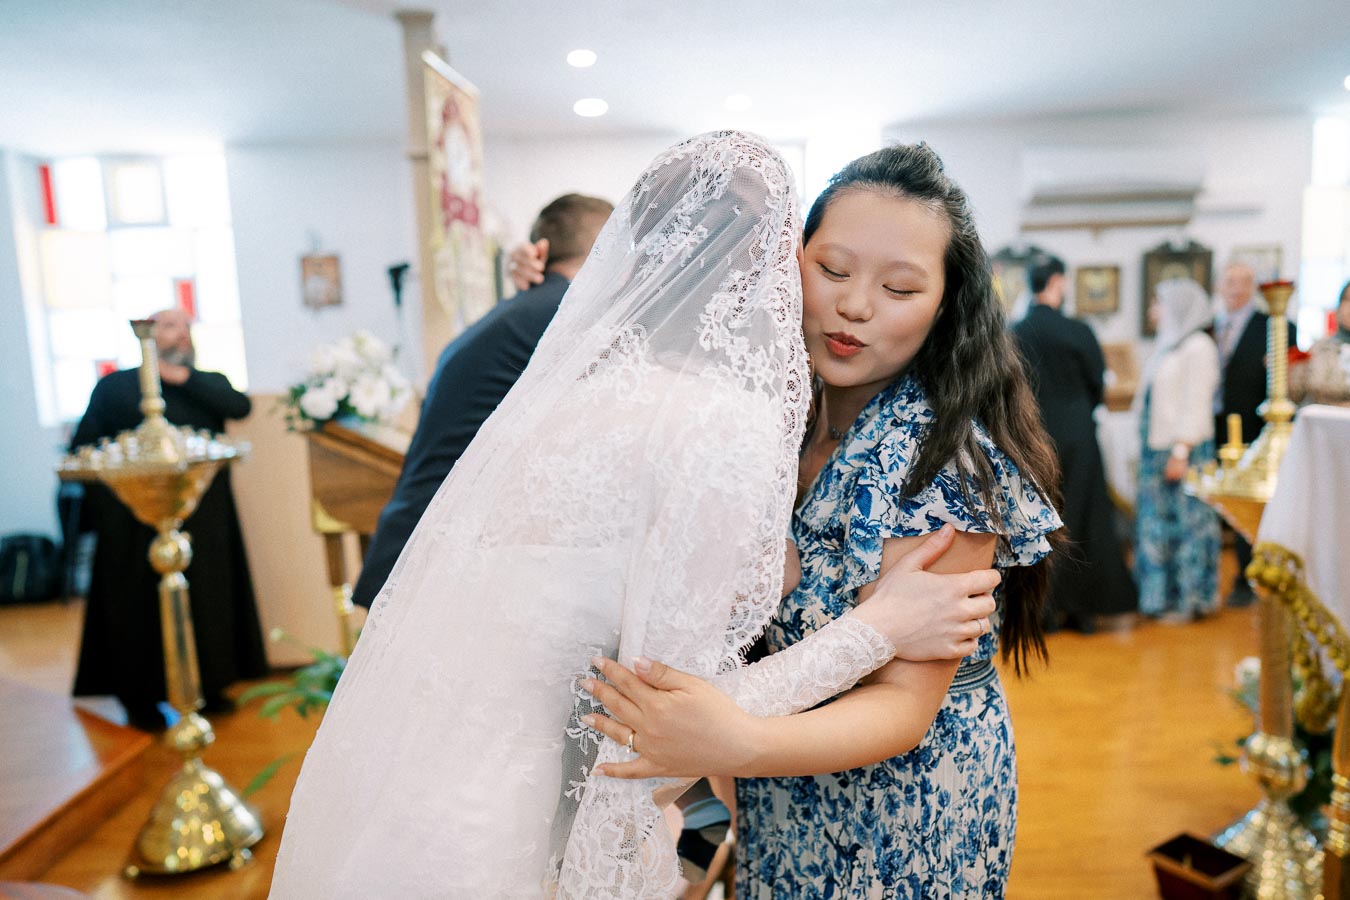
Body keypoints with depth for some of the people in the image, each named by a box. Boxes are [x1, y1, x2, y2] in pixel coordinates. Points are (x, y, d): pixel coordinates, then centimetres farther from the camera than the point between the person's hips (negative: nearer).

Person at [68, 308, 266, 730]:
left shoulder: (208, 384, 12)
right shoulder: (114, 386, 6)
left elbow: (240, 405, -9)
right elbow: (82, 450, 3)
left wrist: (183, 377, -9)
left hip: (204, 521, 2)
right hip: (137, 524, -2)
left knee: (207, 604, 7)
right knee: (140, 609, 5)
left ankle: (208, 688, 23)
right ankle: (141, 702, 20)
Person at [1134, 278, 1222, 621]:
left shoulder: (1198, 346, -11)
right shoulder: (1168, 344, 15)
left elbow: (1196, 404, -16)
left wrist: (1181, 451, -19)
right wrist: (1148, 447, 13)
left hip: (1183, 448, -8)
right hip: (1156, 447, 9)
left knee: (1185, 521, -1)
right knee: (1159, 520, 11)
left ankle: (1187, 599, 9)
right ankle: (1163, 595, 20)